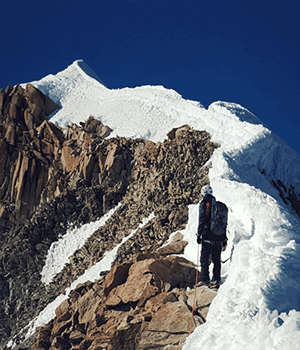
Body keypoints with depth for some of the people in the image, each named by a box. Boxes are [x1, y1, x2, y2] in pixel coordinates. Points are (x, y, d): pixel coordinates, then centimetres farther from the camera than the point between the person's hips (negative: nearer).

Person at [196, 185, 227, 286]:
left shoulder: (204, 203, -4)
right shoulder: (221, 205, 13)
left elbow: (202, 220, -11)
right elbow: (224, 223, 16)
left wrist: (199, 234, -7)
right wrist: (224, 238, 21)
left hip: (208, 236, -5)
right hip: (219, 237, 5)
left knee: (204, 258, 1)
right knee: (217, 259, 12)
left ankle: (205, 279, -2)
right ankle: (216, 279, 13)